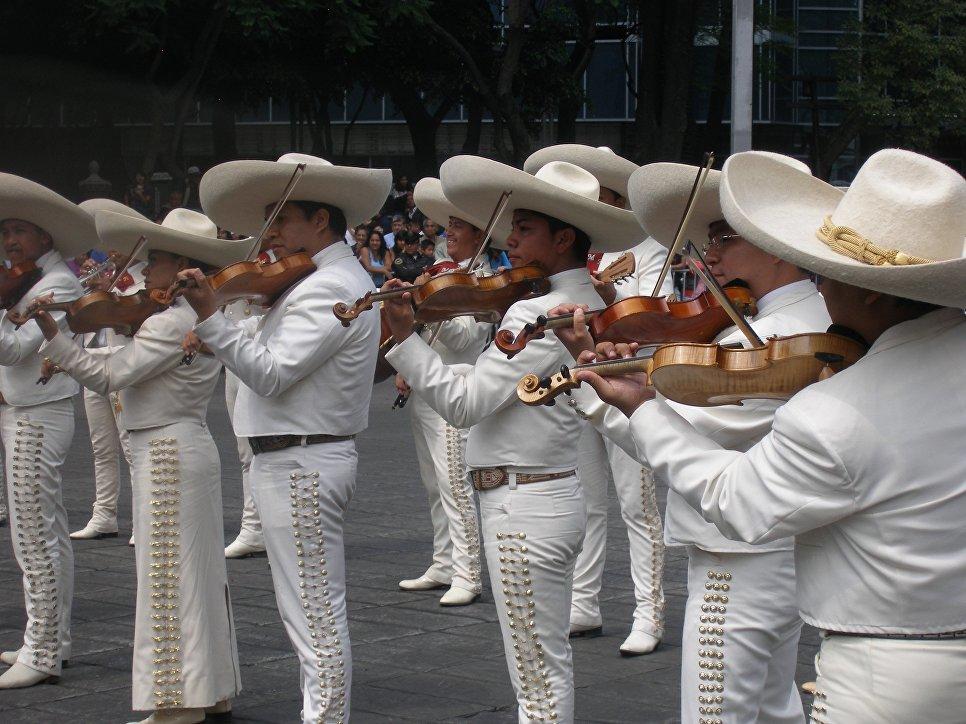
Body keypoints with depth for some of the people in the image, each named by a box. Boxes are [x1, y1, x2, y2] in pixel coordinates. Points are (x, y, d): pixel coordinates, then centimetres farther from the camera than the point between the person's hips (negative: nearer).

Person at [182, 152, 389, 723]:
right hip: (320, 456, 11)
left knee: (314, 613, -7)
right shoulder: (345, 277, 17)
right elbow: (277, 358, 14)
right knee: (321, 609, 17)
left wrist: (209, 317, -27)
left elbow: (271, 373, -24)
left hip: (300, 464, -11)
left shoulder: (327, 287, -18)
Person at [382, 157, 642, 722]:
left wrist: (405, 337, -23)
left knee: (537, 678, -4)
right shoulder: (585, 302, 10)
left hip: (524, 506, -10)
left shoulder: (541, 314, -21)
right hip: (558, 495, 11)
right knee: (550, 664, 18)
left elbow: (465, 401, -23)